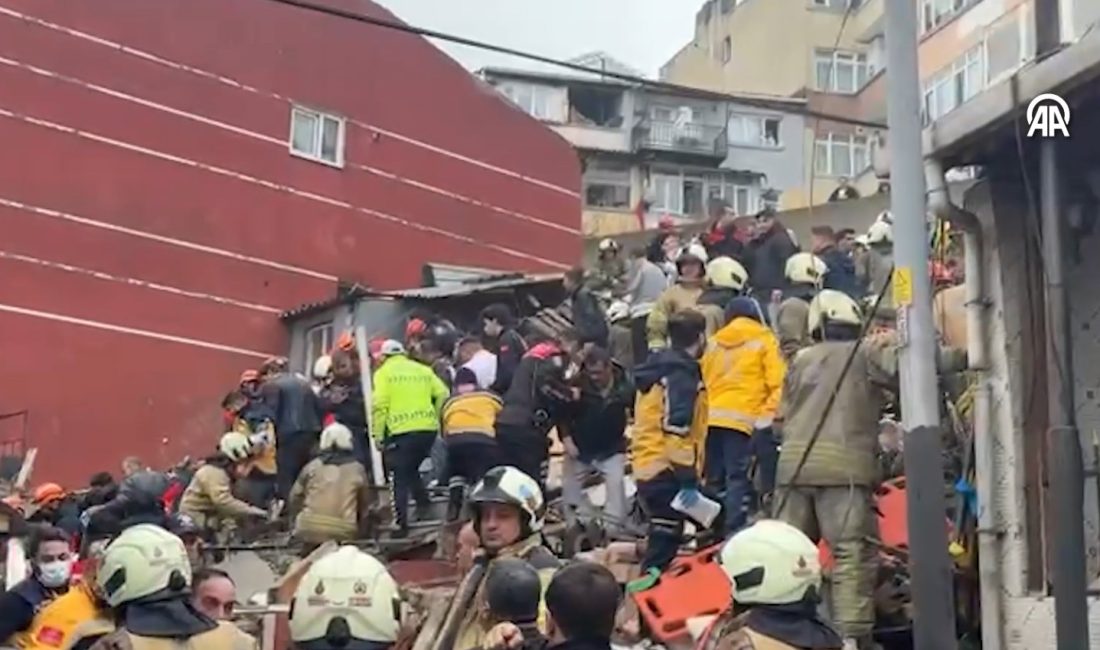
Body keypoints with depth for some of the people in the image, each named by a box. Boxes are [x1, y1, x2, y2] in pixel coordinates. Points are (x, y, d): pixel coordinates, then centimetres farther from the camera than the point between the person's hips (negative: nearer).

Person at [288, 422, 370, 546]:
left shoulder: (311, 466, 14)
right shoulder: (357, 469, 14)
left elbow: (293, 501, 18)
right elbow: (364, 506, 20)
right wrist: (357, 531, 33)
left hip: (309, 531, 1)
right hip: (343, 533, -1)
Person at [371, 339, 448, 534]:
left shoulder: (383, 373, 4)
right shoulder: (423, 370, 15)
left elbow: (380, 405, -7)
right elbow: (442, 395, 6)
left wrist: (378, 434, -4)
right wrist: (437, 418, 15)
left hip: (401, 431, -4)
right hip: (428, 428, 4)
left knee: (399, 478, 5)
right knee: (411, 469, 26)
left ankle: (401, 523, 0)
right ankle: (423, 502, 14)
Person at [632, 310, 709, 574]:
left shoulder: (656, 371, 16)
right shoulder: (683, 374, -13)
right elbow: (677, 430, -22)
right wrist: (688, 479, -21)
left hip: (647, 469, 9)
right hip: (667, 473, -9)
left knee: (662, 542, 17)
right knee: (663, 546, -7)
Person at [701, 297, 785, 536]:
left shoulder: (712, 343, 21)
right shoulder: (764, 341, 7)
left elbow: (702, 381, 18)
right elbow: (778, 382, -5)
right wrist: (770, 411, -2)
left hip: (711, 419, 5)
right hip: (742, 418, -5)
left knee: (715, 479, 11)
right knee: (738, 478, -7)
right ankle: (734, 532, -14)